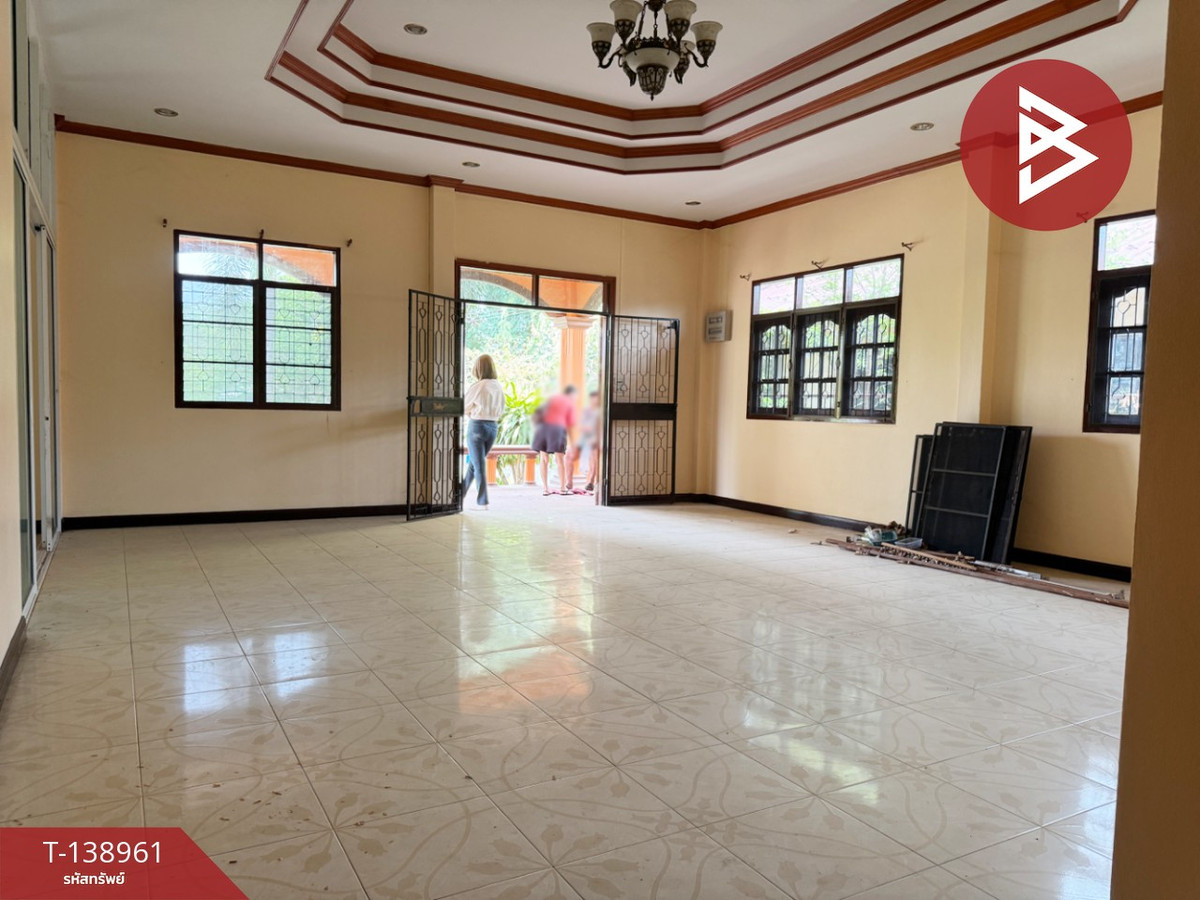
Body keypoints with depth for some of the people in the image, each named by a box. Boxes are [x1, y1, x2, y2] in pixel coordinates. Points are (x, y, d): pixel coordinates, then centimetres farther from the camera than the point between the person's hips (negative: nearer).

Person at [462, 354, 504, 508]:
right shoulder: (498, 387, 1)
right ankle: (461, 493, 31)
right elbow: (501, 410, 10)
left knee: (479, 465, 0)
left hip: (477, 426, -6)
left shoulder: (477, 386, -14)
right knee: (474, 462, 19)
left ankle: (482, 502, 0)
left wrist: (471, 414, 15)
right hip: (493, 426, 6)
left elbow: (463, 408, -3)